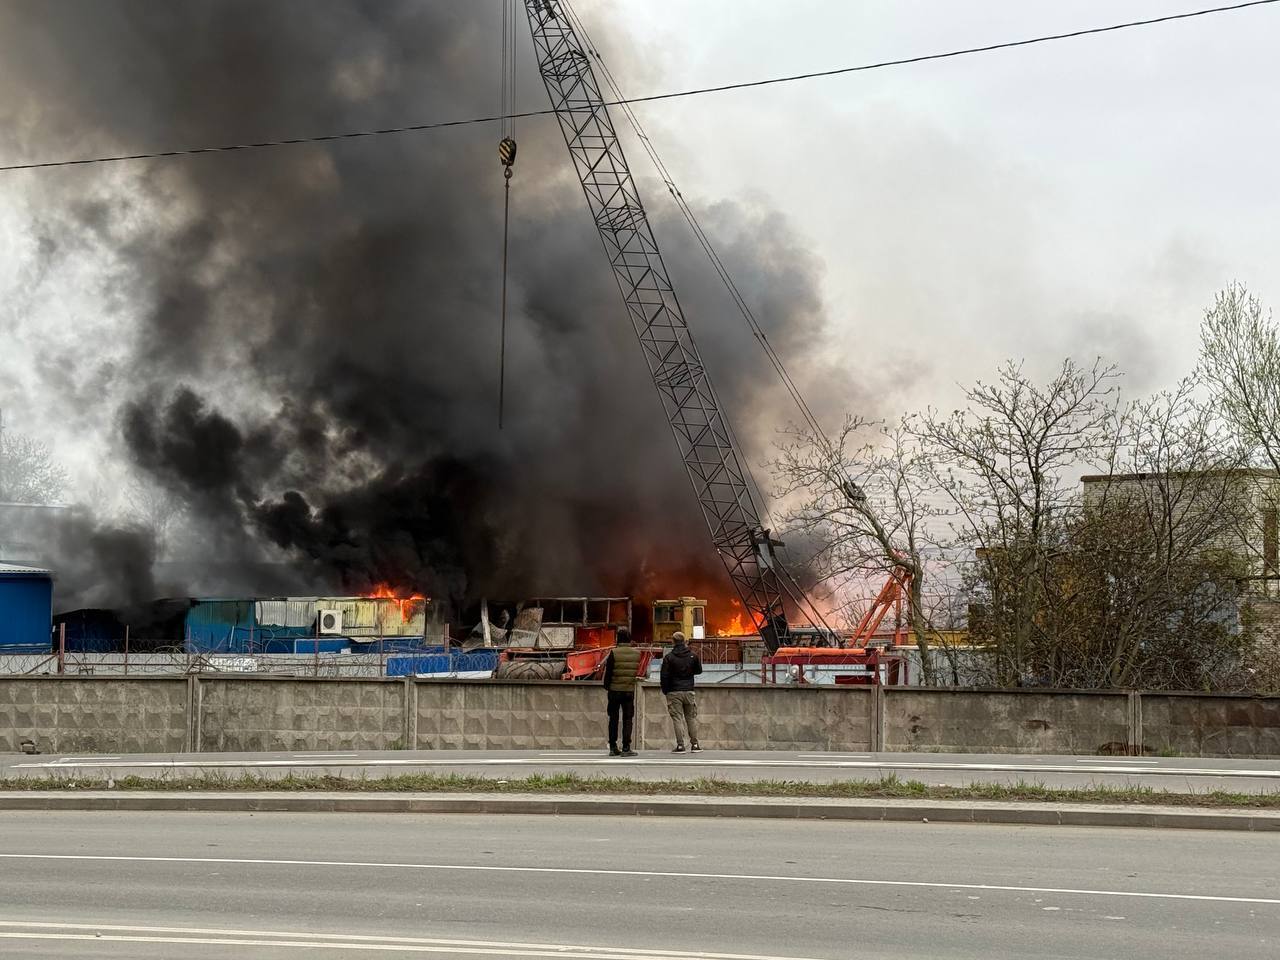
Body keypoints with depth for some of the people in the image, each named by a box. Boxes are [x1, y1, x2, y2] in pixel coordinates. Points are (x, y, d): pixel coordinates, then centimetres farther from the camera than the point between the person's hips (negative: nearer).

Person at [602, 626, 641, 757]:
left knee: (613, 719, 9)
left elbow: (608, 672, -7)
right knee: (628, 719, 4)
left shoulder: (613, 653, -11)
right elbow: (637, 672, 9)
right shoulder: (636, 653, -2)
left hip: (615, 689, -1)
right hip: (630, 690, 1)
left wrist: (606, 686, 7)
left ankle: (613, 747, 10)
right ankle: (626, 747, -2)